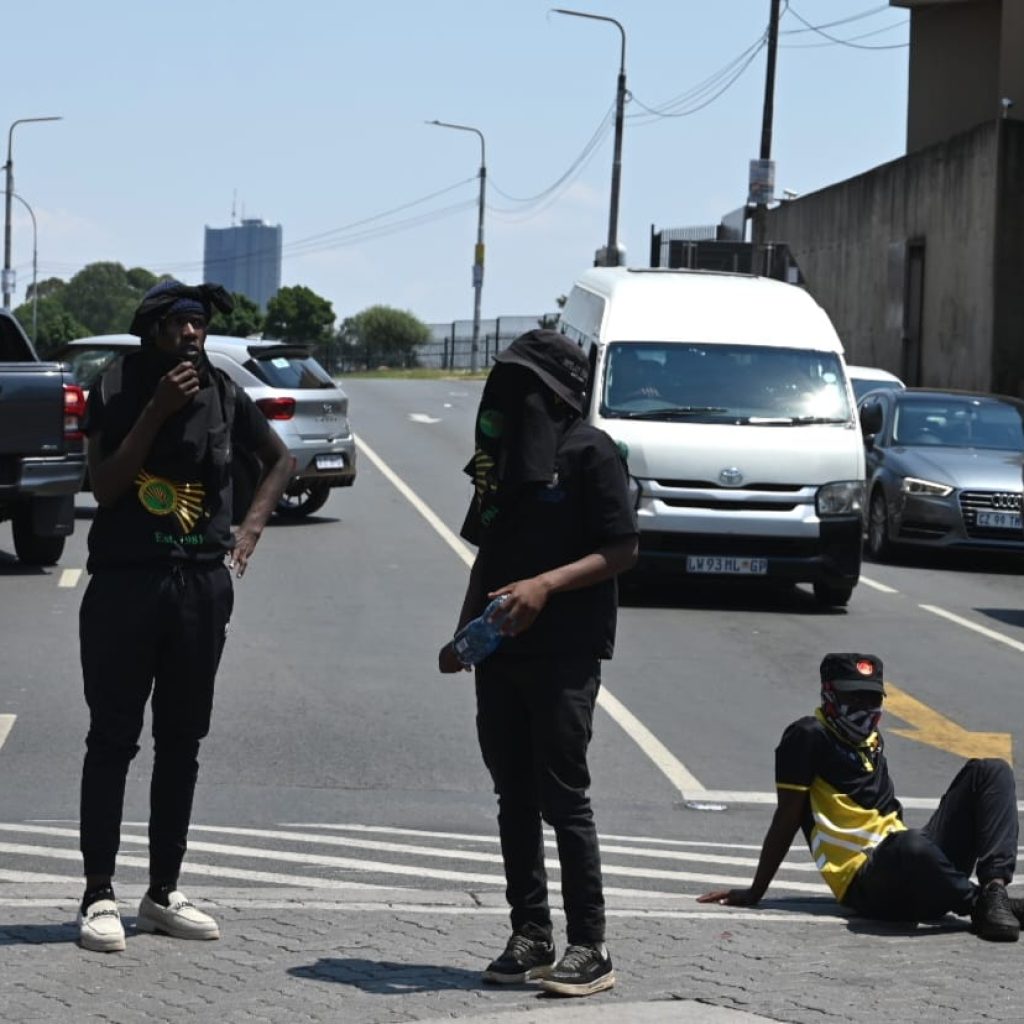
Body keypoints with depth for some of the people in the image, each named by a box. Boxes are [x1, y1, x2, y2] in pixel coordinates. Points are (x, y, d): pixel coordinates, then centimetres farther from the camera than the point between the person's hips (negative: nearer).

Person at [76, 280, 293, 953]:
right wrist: (158, 410, -19)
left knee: (182, 742, 9)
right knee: (113, 739, -1)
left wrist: (254, 525, 5)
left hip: (201, 586, 3)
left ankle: (164, 893, 17)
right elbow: (104, 487, -13)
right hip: (124, 581, -3)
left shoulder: (223, 396, 4)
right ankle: (100, 895, 2)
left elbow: (281, 458, 20)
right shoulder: (116, 390, -4)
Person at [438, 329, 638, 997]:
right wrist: (465, 634, 18)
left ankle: (590, 948, -4)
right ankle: (531, 936, 15)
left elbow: (622, 550, -12)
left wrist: (545, 584, -23)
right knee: (515, 797, 8)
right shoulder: (505, 454, 15)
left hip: (565, 653, -7)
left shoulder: (589, 451, -8)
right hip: (501, 650, 7)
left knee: (563, 797, -8)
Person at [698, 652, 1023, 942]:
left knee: (990, 772, -1)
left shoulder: (870, 738, 22)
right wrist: (754, 893, 0)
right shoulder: (808, 737, -3)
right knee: (911, 845, -44)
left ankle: (994, 887, -22)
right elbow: (787, 819, -3)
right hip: (865, 883, -8)